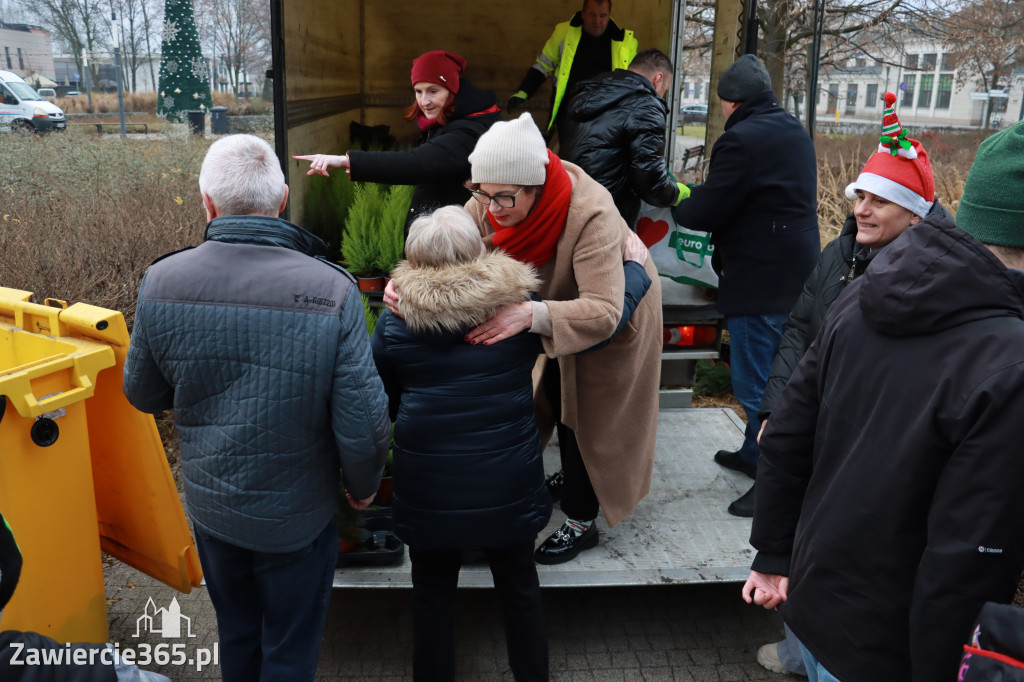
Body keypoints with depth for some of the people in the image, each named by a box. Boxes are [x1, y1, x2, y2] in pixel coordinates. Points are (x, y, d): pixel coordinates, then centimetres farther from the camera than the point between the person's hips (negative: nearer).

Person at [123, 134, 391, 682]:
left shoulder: (161, 282, -16)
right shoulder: (332, 291, -25)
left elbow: (142, 394, 0)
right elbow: (363, 424, -21)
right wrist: (363, 486, -1)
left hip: (209, 506, 3)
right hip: (297, 513, -3)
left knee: (236, 631, 28)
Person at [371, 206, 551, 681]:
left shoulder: (393, 322, -7)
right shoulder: (518, 304, -7)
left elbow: (383, 405, 3)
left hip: (428, 488, 0)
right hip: (509, 484, 1)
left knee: (433, 594, 20)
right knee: (519, 587, 22)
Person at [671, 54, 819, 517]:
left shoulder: (742, 139, -18)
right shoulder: (793, 131, 13)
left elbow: (706, 211, -17)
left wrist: (677, 204, 5)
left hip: (761, 279, -10)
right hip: (796, 272, 10)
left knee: (756, 382, -1)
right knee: (772, 374, 21)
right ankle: (755, 452, 36)